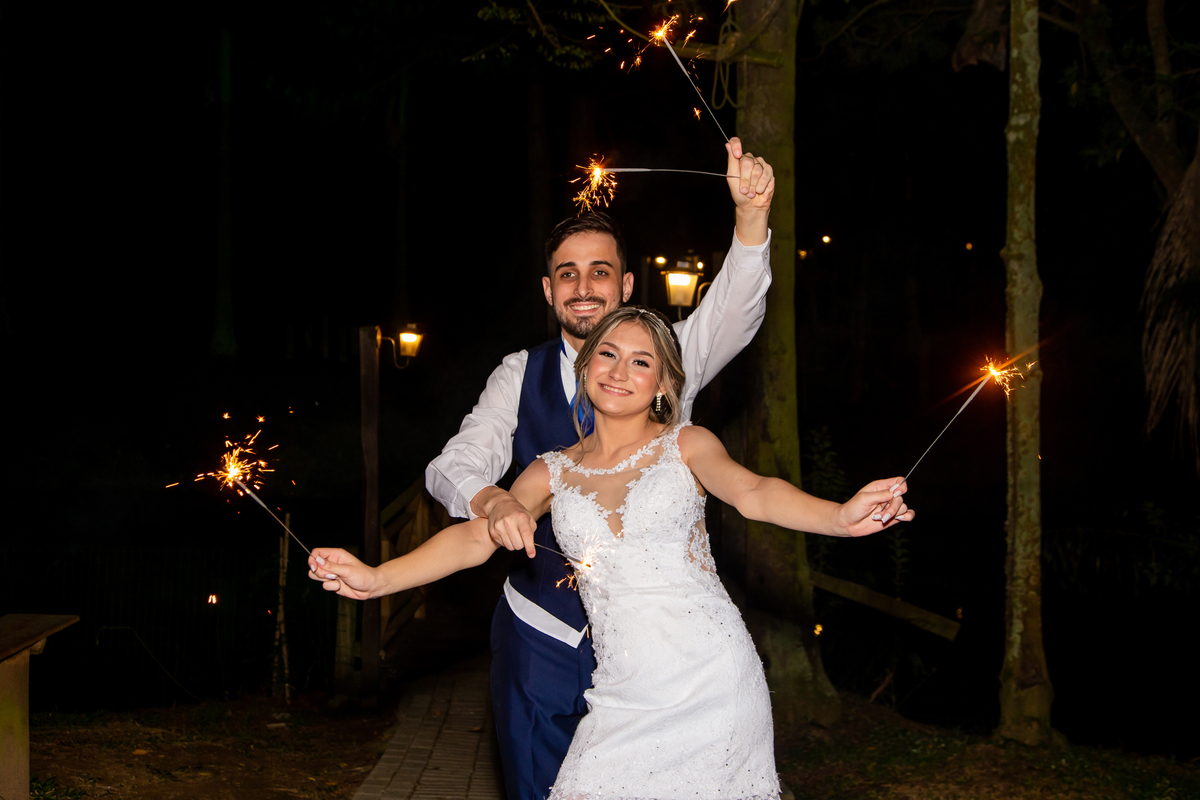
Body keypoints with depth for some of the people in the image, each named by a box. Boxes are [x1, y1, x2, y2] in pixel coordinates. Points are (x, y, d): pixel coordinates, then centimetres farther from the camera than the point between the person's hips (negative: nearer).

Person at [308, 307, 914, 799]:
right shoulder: (552, 473, 11)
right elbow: (475, 536, 3)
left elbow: (752, 493, -14)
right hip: (622, 702, 2)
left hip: (713, 685, -2)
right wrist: (377, 579, -11)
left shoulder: (685, 446, 3)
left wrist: (838, 517, -35)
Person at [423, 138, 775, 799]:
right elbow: (454, 465, -10)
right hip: (539, 637, 1)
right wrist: (492, 500, -36)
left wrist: (751, 213, -41)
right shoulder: (520, 376, 1)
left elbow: (735, 309, -21)